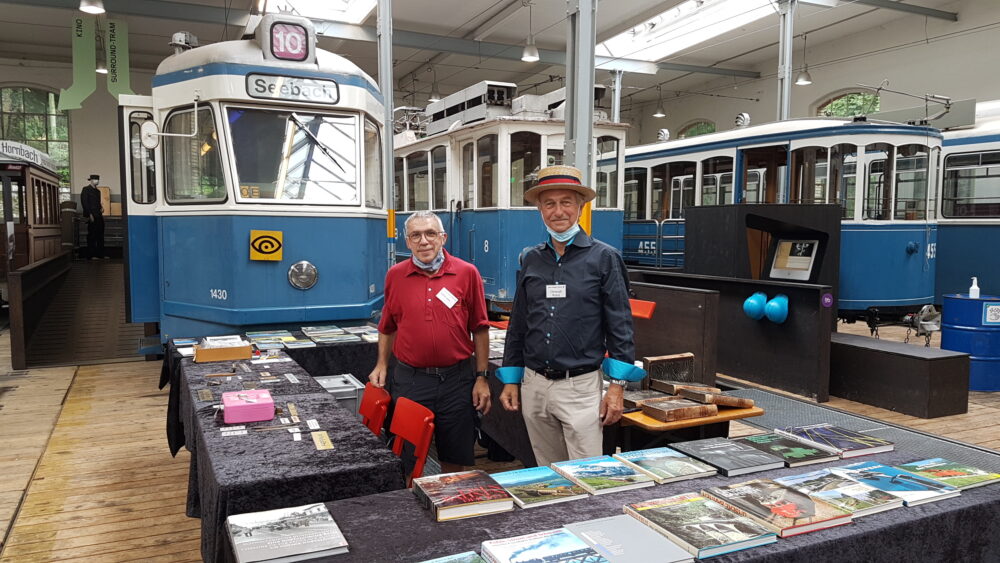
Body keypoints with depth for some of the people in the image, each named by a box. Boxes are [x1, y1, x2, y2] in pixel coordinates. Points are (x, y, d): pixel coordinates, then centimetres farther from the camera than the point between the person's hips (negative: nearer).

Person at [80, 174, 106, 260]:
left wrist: (101, 208, 8)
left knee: (100, 235, 6)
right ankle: (91, 255, -2)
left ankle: (100, 254, 10)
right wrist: (90, 214, -16)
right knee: (92, 235, -5)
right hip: (91, 216, -8)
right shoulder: (86, 189, -3)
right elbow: (84, 203, -10)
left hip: (99, 216, 8)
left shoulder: (97, 191, 20)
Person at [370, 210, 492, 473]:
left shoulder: (467, 273, -2)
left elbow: (480, 329, 2)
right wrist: (382, 365, 6)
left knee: (455, 457, 11)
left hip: (457, 380, -1)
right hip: (409, 380, 1)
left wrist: (482, 377, 0)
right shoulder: (395, 275, 3)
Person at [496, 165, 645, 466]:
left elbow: (620, 325, -5)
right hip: (534, 385, 5)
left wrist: (617, 385, -10)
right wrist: (510, 380, 11)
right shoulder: (530, 259, 9)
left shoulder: (604, 258, -3)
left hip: (581, 386, -4)